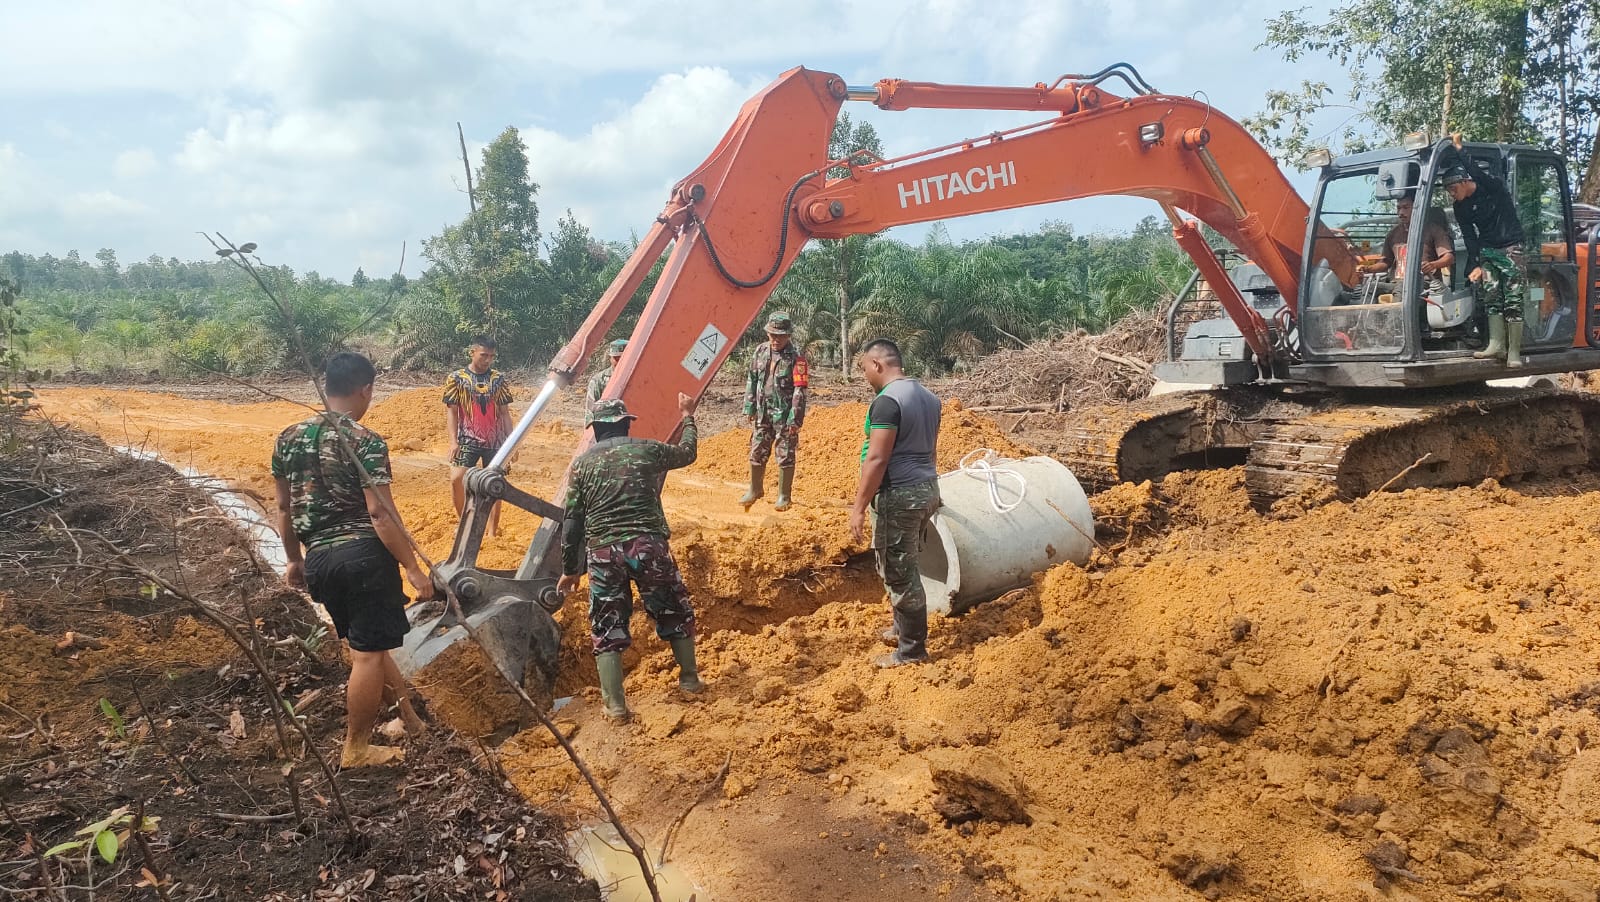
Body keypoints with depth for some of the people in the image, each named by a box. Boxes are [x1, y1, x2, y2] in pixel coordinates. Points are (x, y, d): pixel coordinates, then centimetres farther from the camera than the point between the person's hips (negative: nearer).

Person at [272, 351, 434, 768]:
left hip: (319, 559, 7)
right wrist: (414, 568, -12)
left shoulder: (288, 438, 8)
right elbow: (381, 513, -16)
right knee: (369, 653, 5)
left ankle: (406, 709, 35)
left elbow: (284, 508, 14)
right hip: (364, 554, -7)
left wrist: (294, 560, 26)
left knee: (364, 642, 22)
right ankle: (356, 748, 15)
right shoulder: (366, 441, -11)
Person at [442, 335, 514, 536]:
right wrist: (453, 441, -12)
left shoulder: (498, 379, 4)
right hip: (468, 440, -2)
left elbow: (505, 413, 8)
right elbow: (451, 412, -2)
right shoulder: (456, 378, -2)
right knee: (456, 479, -19)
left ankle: (492, 533, 14)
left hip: (495, 442, 2)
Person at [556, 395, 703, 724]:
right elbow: (687, 453, 26)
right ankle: (690, 679, 32)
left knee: (607, 627, 10)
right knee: (675, 612, 20)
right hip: (649, 545, 0)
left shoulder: (581, 464, 8)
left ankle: (615, 706, 6)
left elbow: (571, 522, 7)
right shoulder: (647, 450, 6)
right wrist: (688, 416, 43)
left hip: (603, 552, 1)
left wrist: (570, 569, 15)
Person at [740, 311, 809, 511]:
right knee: (757, 452, 12)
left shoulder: (796, 358, -13)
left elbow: (799, 391, -15)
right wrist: (749, 409, 8)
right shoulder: (760, 352, 4)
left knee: (785, 456, 3)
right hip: (763, 412, 5)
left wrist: (795, 419, -18)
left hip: (785, 415, -5)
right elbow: (751, 381, 11)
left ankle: (784, 496, 15)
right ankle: (755, 490, 30)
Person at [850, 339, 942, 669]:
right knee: (905, 566, 22)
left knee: (898, 572, 0)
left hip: (899, 495, -9)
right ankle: (903, 629, 35)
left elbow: (876, 459, -22)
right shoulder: (928, 396, 11)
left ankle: (911, 650, 9)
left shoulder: (887, 401, -18)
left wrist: (859, 507, -18)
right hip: (926, 488, 10)